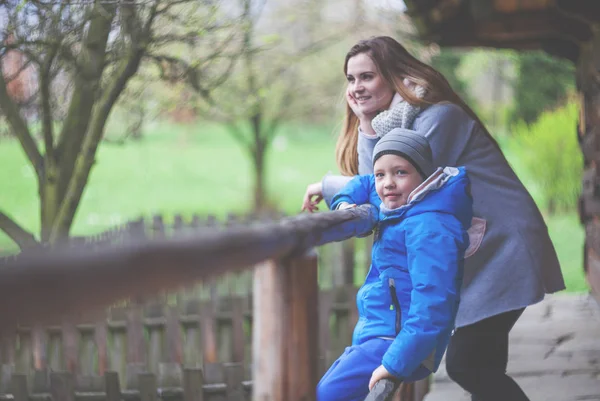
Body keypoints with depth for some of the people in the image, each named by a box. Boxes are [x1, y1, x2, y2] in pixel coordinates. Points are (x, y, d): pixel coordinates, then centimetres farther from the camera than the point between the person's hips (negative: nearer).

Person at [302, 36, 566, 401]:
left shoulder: (437, 117, -14)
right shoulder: (390, 123, 12)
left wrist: (328, 186, -9)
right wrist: (367, 125, -8)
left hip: (503, 252, -9)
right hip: (473, 258, 9)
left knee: (466, 364, -13)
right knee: (479, 366, 11)